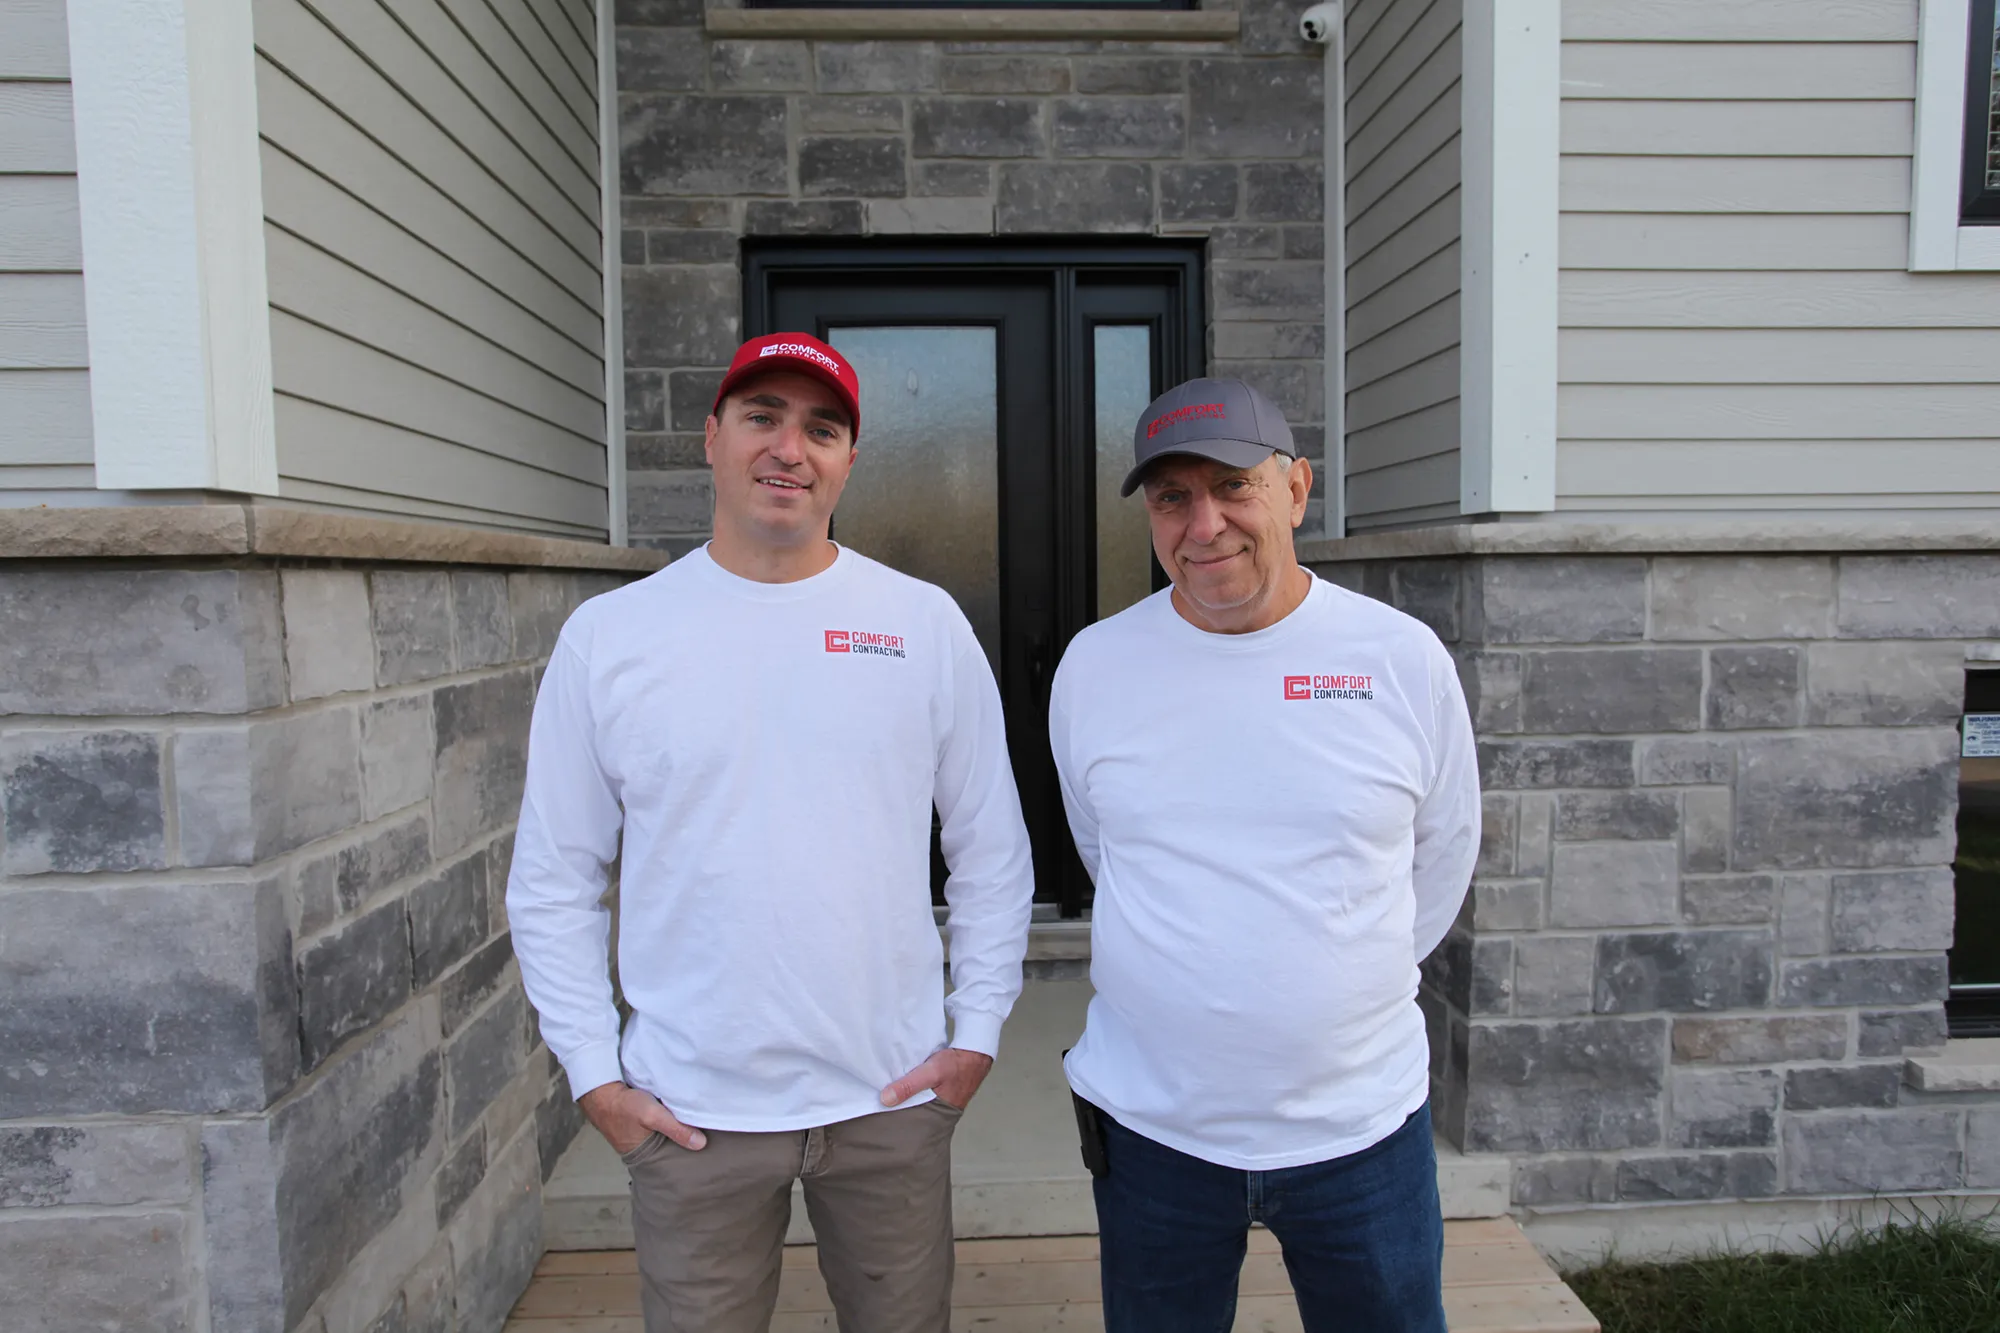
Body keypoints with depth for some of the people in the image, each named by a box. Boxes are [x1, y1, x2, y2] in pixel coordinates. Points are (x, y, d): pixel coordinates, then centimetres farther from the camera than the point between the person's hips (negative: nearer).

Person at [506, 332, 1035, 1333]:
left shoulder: (927, 625, -2)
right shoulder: (606, 636, -3)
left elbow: (991, 853, 3)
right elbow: (553, 882, 2)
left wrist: (977, 1032, 0)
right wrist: (594, 1074, -2)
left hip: (892, 1099, 1)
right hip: (691, 1114, 0)